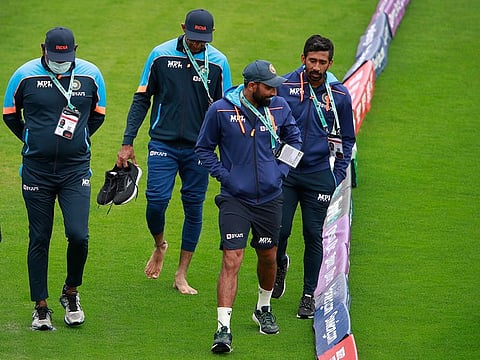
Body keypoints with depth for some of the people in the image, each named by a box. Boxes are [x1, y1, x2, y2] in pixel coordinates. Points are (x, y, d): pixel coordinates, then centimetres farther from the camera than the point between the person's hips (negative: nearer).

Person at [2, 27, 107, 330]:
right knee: (39, 240, 4)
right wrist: (34, 141, 11)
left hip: (76, 169, 0)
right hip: (36, 169, 0)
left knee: (78, 235, -12)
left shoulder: (90, 75, -1)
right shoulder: (25, 75, -5)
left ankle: (71, 293, 13)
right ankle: (41, 308, 14)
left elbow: (98, 115, 16)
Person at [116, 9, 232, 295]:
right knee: (157, 200, -11)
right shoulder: (161, 55, -2)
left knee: (194, 207, 3)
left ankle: (182, 276, 13)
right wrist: (128, 143, 1)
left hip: (199, 148, 1)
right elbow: (142, 100, 4)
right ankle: (159, 246, 23)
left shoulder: (218, 62, -1)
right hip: (163, 144, -1)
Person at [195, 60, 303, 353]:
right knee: (232, 260, -13)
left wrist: (281, 170, 4)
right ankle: (224, 329, -17)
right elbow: (204, 148, 3)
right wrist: (223, 175, -8)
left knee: (268, 257, 17)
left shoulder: (279, 107, -1)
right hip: (235, 199, -4)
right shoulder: (220, 110, -10)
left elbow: (294, 139, 16)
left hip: (270, 197, 4)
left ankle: (264, 309, 43)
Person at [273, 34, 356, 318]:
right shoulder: (284, 87, -4)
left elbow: (346, 138, 11)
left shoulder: (339, 95, 0)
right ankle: (280, 264, 30)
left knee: (314, 236, 2)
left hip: (319, 175, 0)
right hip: (284, 172, 0)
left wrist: (339, 175, 3)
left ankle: (309, 296, 14)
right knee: (279, 230, -4)